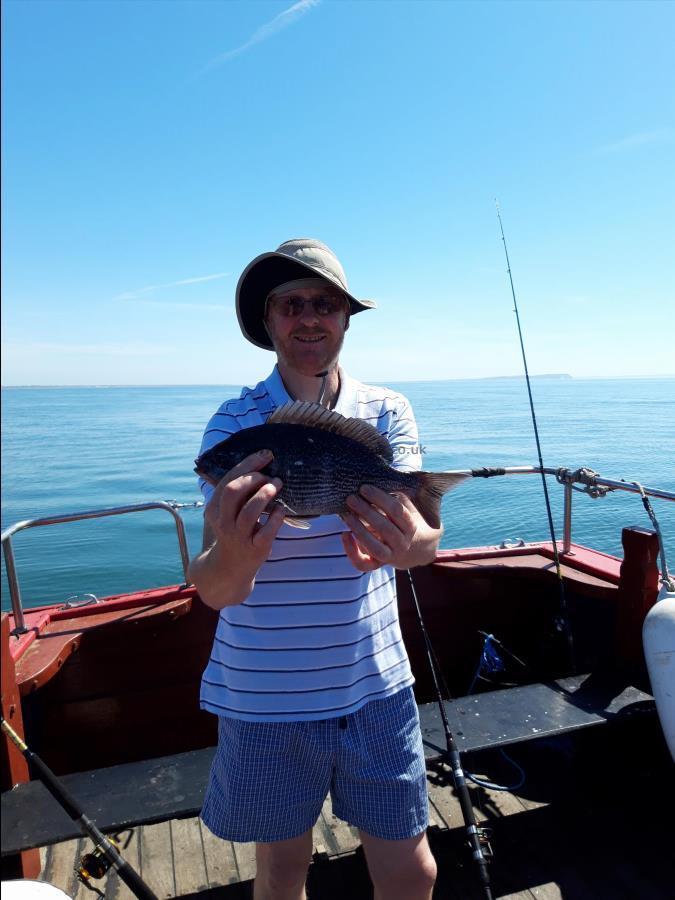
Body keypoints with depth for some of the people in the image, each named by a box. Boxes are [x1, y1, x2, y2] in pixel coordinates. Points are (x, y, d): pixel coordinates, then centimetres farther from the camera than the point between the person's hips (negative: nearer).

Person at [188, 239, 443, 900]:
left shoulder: (389, 412, -4)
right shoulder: (233, 423, -11)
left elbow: (428, 531, -17)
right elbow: (211, 590, -18)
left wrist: (407, 543, -41)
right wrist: (233, 557, -42)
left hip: (375, 686, 2)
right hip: (264, 697, -1)